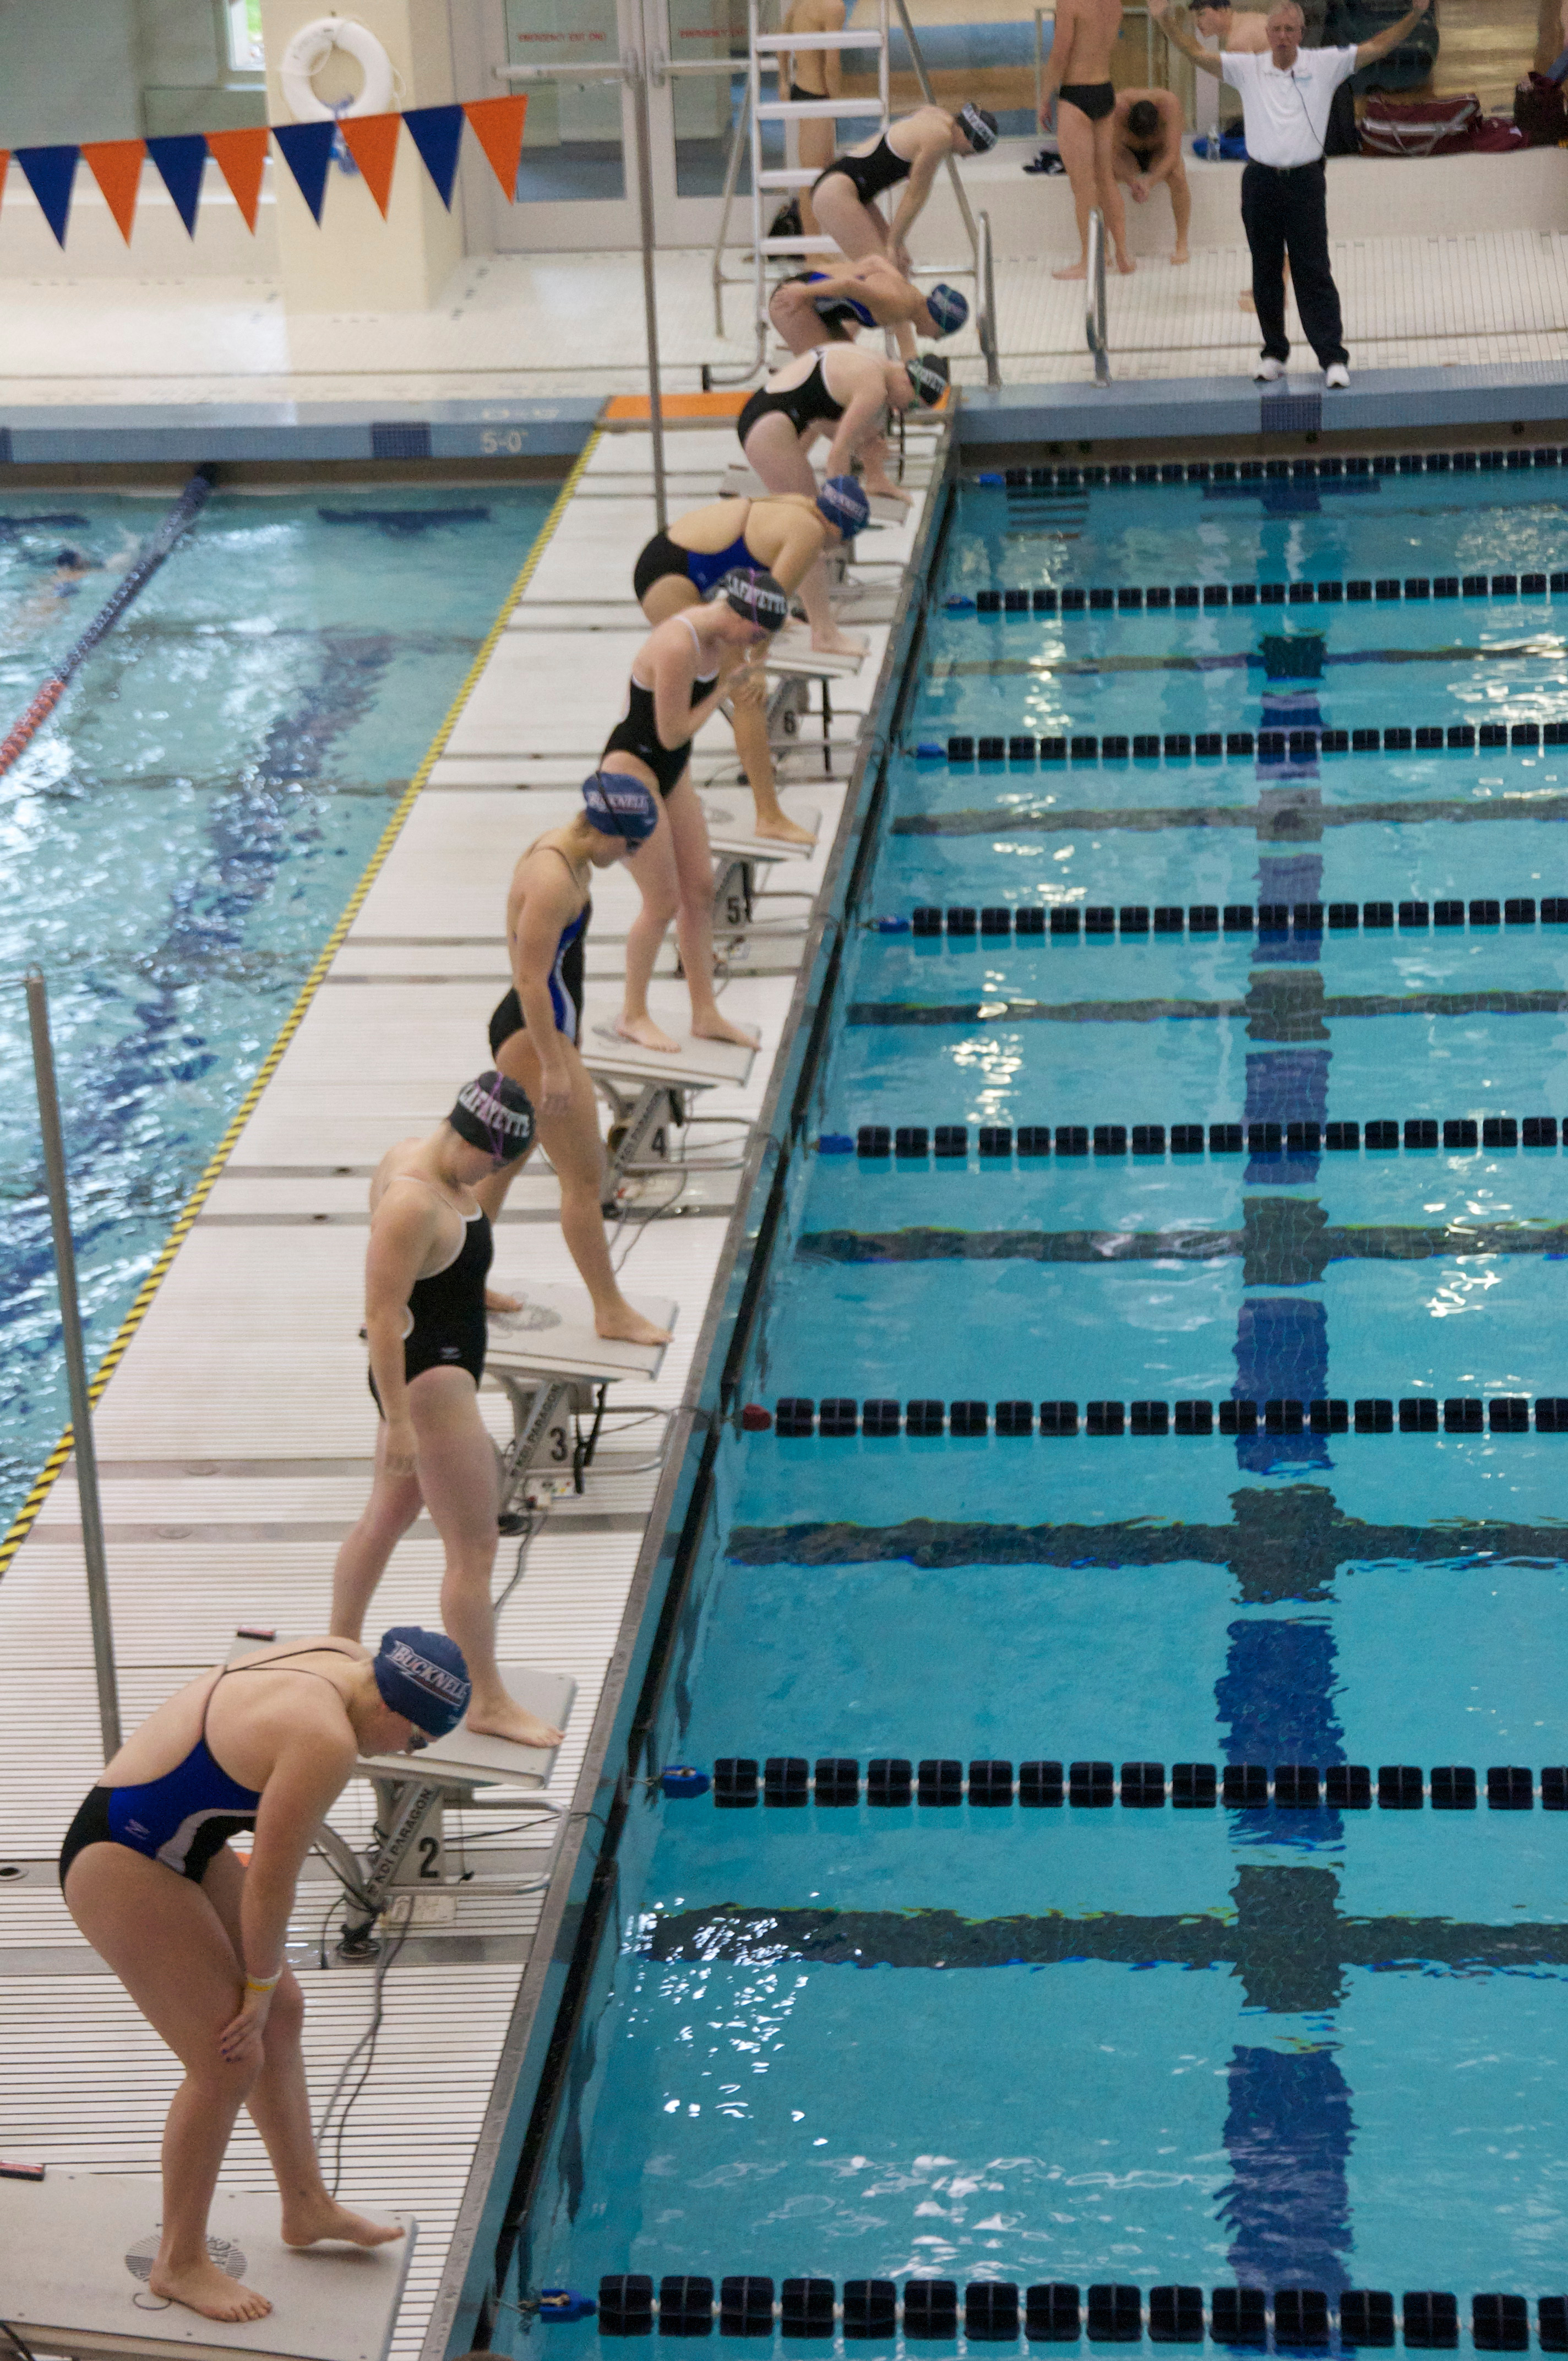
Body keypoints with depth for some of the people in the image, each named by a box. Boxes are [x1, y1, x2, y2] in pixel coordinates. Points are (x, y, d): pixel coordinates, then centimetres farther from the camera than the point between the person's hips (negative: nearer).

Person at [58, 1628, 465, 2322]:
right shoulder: (326, 1740, -30)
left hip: (182, 1843, 11)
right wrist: (259, 1977, -6)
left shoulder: (342, 1660, 1)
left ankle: (307, 2207, 34)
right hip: (121, 1866, -11)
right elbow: (271, 1880, -22)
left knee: (282, 2012, 18)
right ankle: (179, 2262, 10)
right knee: (230, 2062, -7)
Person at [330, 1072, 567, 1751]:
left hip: (442, 1368, 11)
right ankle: (488, 1702, 9)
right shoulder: (413, 1204, -28)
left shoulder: (414, 1159, 3)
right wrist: (397, 1420, -27)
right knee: (474, 1548, -1)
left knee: (387, 1514, 25)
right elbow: (382, 1314, -28)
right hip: (430, 1381, -11)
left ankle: (341, 1649, 41)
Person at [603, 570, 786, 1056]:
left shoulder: (713, 634, -1)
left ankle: (705, 1014, 22)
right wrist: (727, 685, -17)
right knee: (664, 901, -3)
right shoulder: (678, 647, -30)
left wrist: (742, 666, -8)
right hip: (632, 768, -9)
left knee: (700, 889, 11)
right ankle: (633, 1016, 15)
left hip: (672, 770, 9)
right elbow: (673, 733, -25)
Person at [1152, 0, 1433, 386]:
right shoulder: (1247, 69, 5)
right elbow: (1197, 54, 0)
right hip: (1261, 181, 2)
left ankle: (1333, 357, -4)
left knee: (1314, 273, -5)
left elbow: (1377, 48, -1)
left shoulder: (1324, 65, 2)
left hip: (1306, 181, -2)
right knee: (1265, 273, 9)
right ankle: (1274, 352, 21)